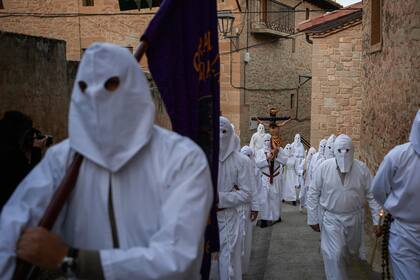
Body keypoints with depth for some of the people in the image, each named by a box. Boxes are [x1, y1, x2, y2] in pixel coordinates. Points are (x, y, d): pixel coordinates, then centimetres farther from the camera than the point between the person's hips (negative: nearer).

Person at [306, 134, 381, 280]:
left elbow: (372, 195, -4)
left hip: (354, 217, 2)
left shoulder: (362, 168, -10)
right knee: (334, 256, -5)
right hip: (331, 218, -2)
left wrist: (377, 220, -5)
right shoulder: (324, 167, -12)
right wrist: (313, 218, -4)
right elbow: (313, 194, -5)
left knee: (353, 250, 21)